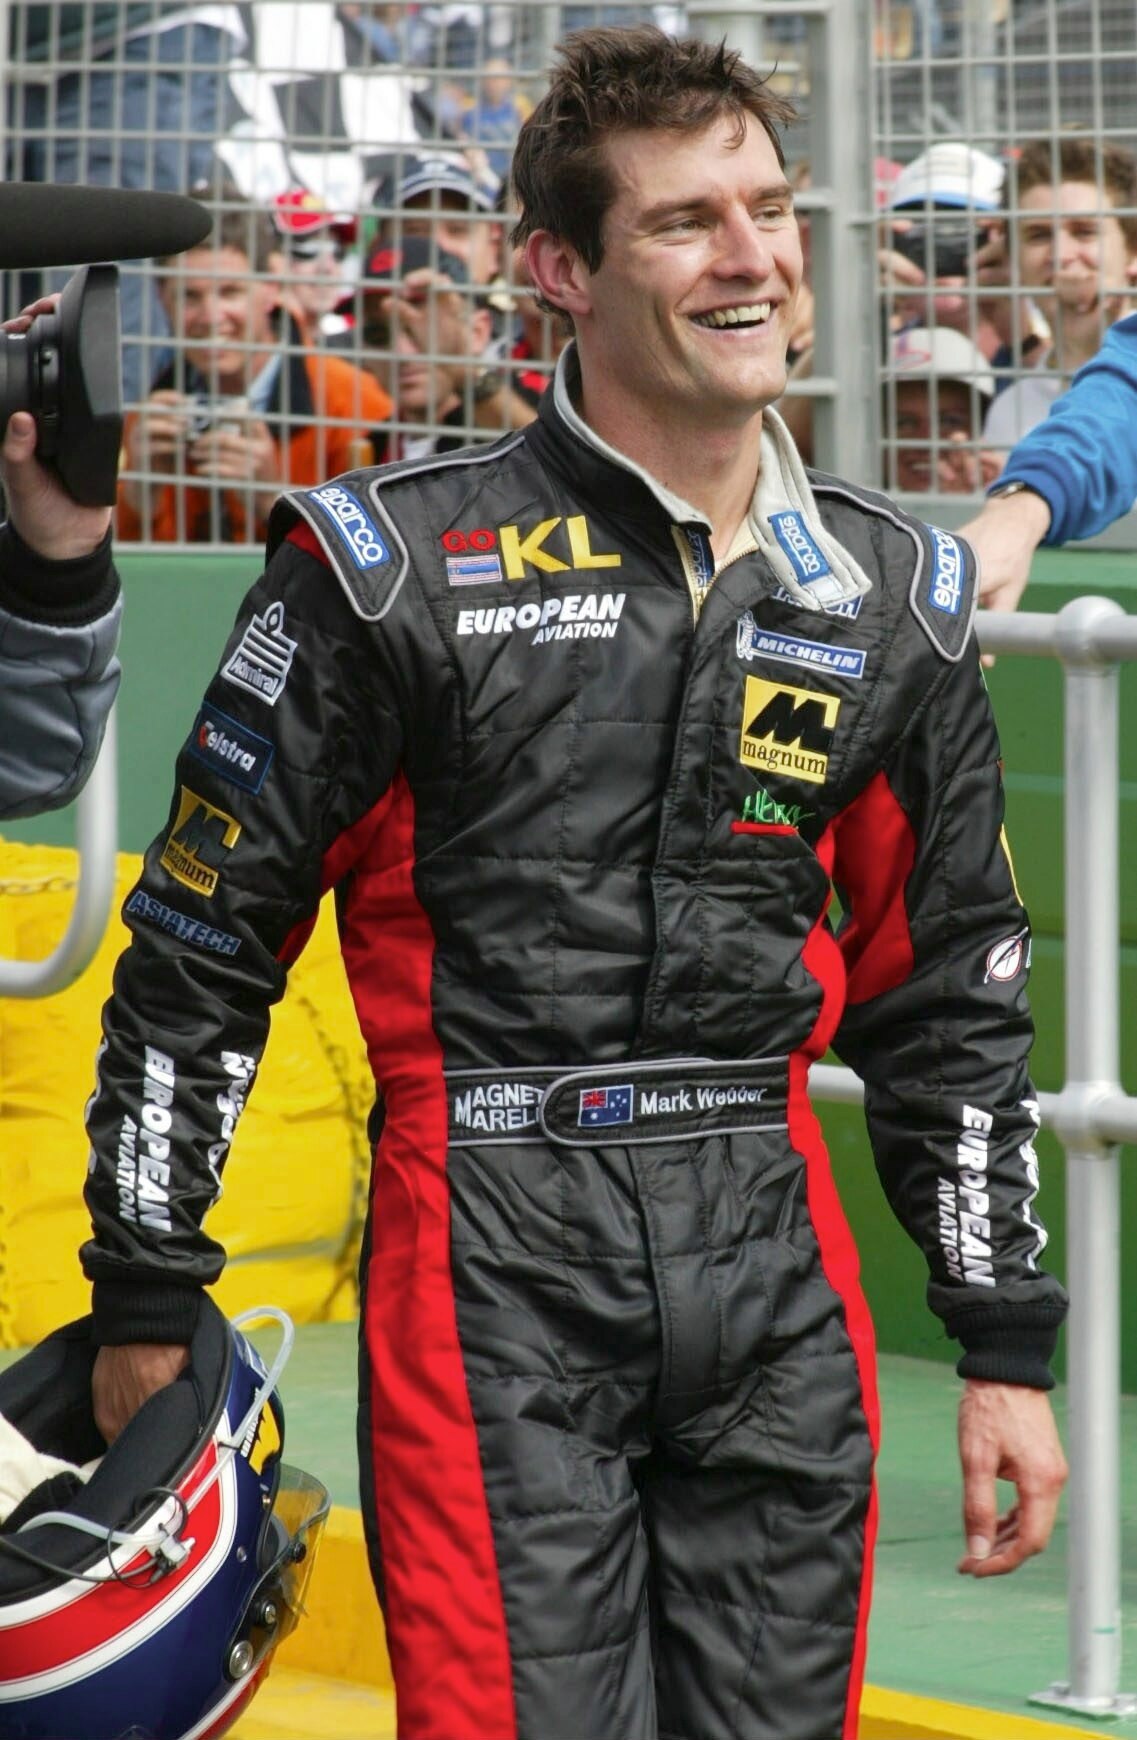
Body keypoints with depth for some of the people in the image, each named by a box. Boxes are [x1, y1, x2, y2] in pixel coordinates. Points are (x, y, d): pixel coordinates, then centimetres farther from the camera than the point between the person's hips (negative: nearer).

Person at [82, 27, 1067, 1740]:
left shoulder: (893, 596, 11)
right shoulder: (397, 566, -3)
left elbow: (951, 999, 18)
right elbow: (200, 946, 1)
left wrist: (1004, 1346, 14)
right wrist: (147, 1312, 0)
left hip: (773, 1253, 4)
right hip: (499, 1259, -4)